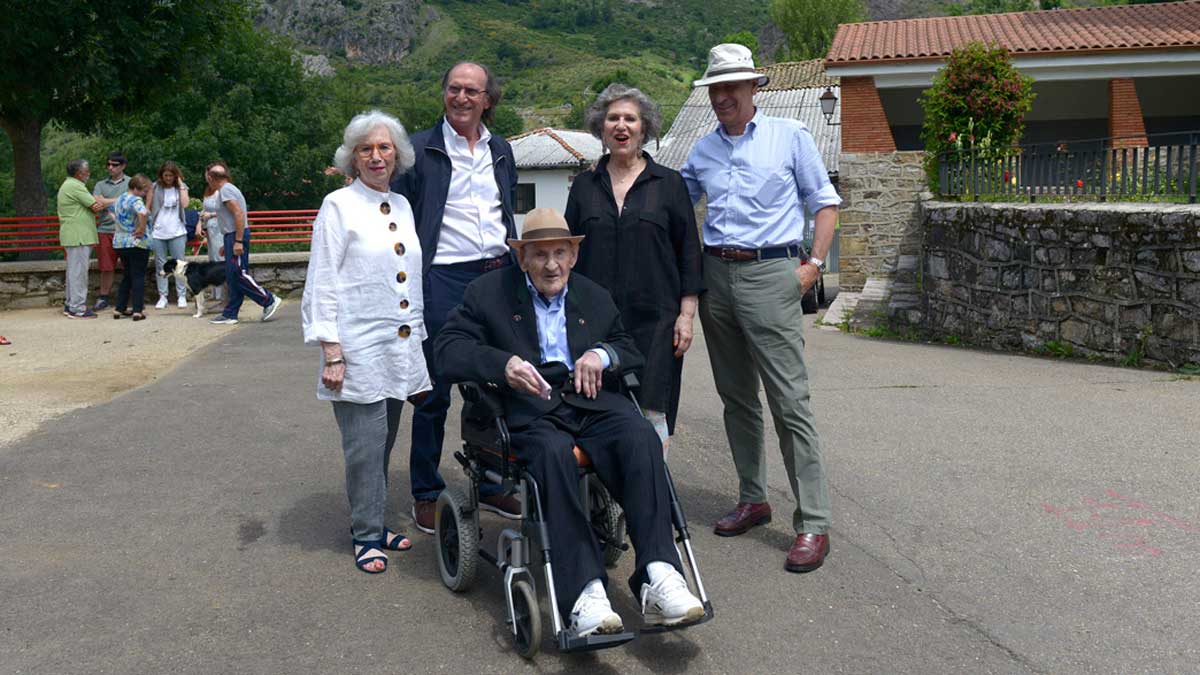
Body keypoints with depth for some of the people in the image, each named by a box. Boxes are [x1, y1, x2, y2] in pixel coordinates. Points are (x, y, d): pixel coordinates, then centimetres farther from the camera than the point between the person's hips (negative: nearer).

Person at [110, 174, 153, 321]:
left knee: (127, 276, 18)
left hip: (119, 242, 8)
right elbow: (143, 213, -35)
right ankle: (137, 311, -4)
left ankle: (119, 308, 17)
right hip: (137, 243, -8)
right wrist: (142, 229, -21)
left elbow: (112, 212, 30)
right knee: (138, 277, -2)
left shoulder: (120, 198, 12)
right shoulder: (136, 200, -15)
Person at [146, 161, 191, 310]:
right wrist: (148, 225, 0)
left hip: (177, 232, -1)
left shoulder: (181, 187, 6)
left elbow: (185, 204, -12)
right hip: (158, 232, 1)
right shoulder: (155, 187, 4)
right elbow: (148, 208, 7)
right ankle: (162, 297, 10)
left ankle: (182, 296, 6)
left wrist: (181, 185, -8)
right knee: (160, 266, 5)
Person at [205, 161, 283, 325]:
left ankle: (269, 300, -7)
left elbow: (239, 213, -21)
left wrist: (238, 241, -24)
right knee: (232, 278, 9)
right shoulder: (226, 189, 21)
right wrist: (227, 244, 25)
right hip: (232, 237, 10)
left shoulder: (226, 190, -11)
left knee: (238, 274, -11)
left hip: (236, 236, -10)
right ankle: (230, 314, 11)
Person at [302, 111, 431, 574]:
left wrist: (419, 337, 17)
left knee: (384, 440, 11)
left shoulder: (402, 205, 14)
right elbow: (322, 282, -7)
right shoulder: (339, 205, -4)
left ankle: (374, 525, 23)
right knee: (364, 444, -2)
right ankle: (366, 535, 11)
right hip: (359, 348, -6)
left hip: (401, 345, 6)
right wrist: (331, 351, -13)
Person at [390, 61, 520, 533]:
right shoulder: (420, 149, -1)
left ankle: (490, 484, 23)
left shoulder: (501, 151, 14)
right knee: (436, 390, 2)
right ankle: (426, 493, 15)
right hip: (443, 279, -5)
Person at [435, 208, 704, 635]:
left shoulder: (596, 298, 24)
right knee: (553, 452, -37)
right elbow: (447, 351, 0)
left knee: (640, 435, -30)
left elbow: (634, 355, 24)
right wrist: (503, 363, -20)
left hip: (588, 399, 3)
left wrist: (603, 353, -1)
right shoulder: (489, 292, 12)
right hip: (527, 406, -3)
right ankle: (583, 593, -39)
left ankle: (657, 577, -34)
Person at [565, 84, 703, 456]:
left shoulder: (669, 183, 7)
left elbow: (688, 253, 5)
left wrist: (686, 315, -2)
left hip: (654, 318, -2)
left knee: (651, 411, -3)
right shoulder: (584, 185, 12)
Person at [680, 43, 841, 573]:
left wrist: (815, 264, -5)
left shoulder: (790, 136, 4)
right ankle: (752, 499, 23)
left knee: (789, 400, -9)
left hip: (769, 275, -5)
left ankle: (813, 524, -5)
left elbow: (825, 203, 6)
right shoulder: (704, 150, 15)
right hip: (716, 275, 5)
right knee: (736, 398, 11)